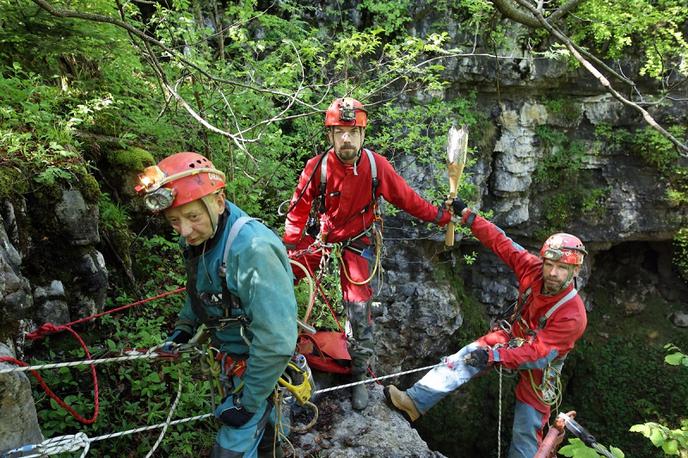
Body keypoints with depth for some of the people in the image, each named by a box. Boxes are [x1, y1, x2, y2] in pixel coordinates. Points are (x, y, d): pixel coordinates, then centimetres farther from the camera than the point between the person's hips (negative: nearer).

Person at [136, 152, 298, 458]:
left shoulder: (252, 250, -35)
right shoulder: (196, 240, -7)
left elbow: (277, 341, -34)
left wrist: (247, 401, -24)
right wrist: (185, 326, 3)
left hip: (259, 365, -7)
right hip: (232, 357, 8)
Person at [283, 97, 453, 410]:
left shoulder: (376, 165, -17)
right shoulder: (318, 166, -19)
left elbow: (406, 198, -6)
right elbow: (299, 209, -7)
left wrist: (441, 216, -3)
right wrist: (289, 249, -7)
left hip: (357, 243, 0)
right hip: (319, 237, 1)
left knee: (358, 309, -5)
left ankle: (360, 376, 13)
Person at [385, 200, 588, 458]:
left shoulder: (572, 315, -31)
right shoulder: (534, 270, -20)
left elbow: (538, 355, -34)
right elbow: (501, 243, -16)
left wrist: (495, 356, -45)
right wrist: (467, 215, -18)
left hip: (538, 368, -4)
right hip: (512, 339, 4)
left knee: (526, 433, 1)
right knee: (464, 358, -17)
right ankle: (414, 402, -22)